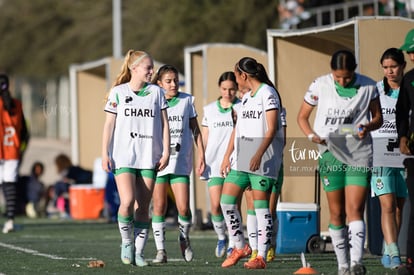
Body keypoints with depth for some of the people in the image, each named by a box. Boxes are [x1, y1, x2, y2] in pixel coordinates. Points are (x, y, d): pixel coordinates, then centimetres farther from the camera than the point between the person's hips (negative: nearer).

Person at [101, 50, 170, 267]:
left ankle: (139, 252, 9)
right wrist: (105, 154, -3)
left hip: (149, 157, 2)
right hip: (123, 157, -2)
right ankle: (126, 242, 6)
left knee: (143, 207, 2)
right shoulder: (118, 92, 2)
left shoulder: (156, 92, 8)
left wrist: (166, 152, 0)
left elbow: (164, 123, 9)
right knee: (127, 202, -17)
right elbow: (109, 124, 3)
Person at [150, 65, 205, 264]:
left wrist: (201, 155, 6)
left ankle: (184, 239, 20)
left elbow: (195, 129, 12)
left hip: (180, 160, 0)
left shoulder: (187, 100, 7)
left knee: (183, 207, -8)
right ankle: (160, 250, 4)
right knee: (158, 206, -3)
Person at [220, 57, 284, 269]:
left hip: (263, 157, -9)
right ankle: (239, 247, 16)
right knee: (226, 200, 4)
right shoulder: (246, 97, 20)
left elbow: (272, 128, -15)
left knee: (261, 205, -8)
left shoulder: (267, 93, -7)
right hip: (242, 157, 9)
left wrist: (259, 154, -25)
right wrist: (227, 157, 16)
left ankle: (261, 256, -6)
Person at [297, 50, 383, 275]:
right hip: (331, 152, 1)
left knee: (355, 210, -13)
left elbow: (378, 117, 10)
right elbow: (302, 116, 8)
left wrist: (368, 126, -14)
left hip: (359, 154, -1)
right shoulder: (320, 85, -1)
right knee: (337, 213, 4)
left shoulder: (368, 86, -1)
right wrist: (312, 136, -12)